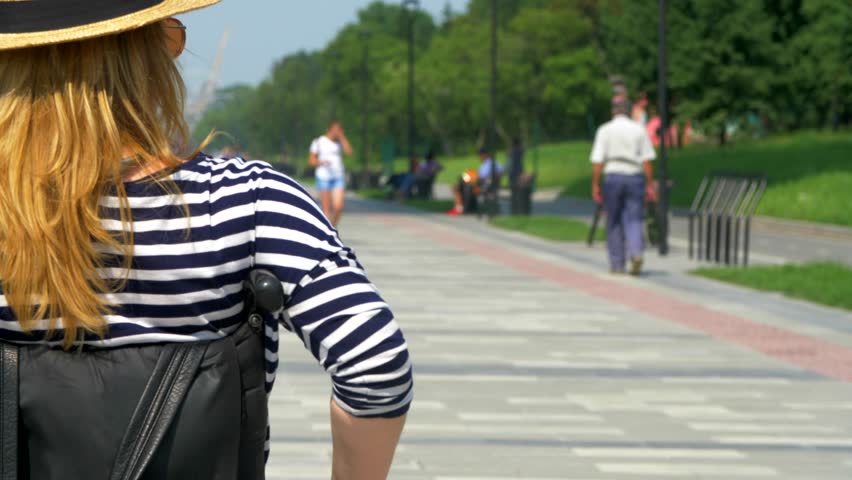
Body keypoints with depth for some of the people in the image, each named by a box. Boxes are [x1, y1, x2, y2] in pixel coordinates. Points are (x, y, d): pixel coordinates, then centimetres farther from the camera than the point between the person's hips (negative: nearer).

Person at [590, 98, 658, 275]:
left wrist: (595, 185, -2)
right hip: (635, 176, 1)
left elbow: (597, 161, -5)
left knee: (614, 223, 9)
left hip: (613, 176, -1)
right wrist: (650, 185, 4)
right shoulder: (639, 130, 5)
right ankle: (636, 252, -22)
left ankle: (617, 265, 11)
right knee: (633, 220, 3)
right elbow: (647, 160, 0)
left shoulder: (605, 130, 1)